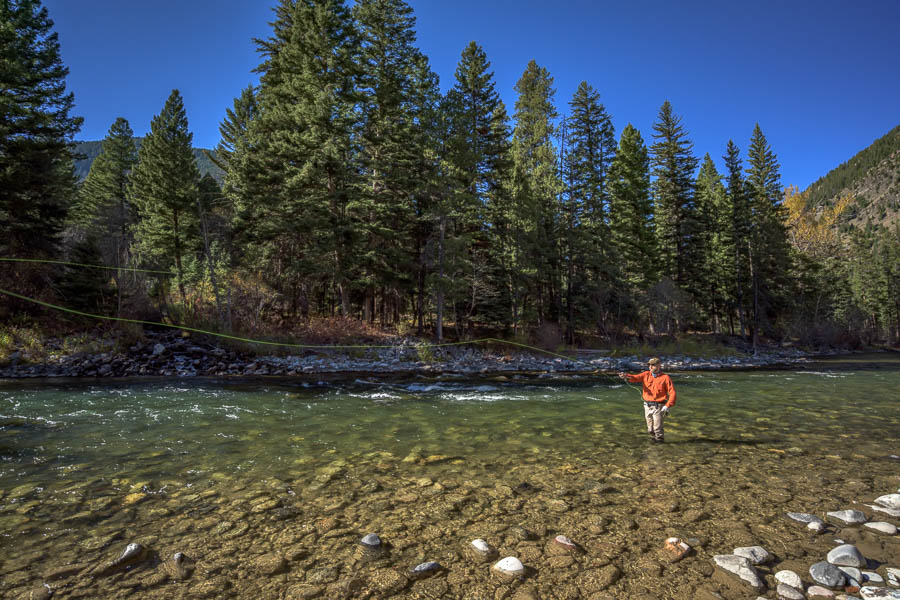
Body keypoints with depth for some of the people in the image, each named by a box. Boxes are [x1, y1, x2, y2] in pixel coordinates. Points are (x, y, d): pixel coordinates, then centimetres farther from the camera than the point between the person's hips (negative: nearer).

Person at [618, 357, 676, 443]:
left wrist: (667, 406, -16)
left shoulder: (665, 378, -6)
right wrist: (626, 376, -32)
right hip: (647, 406, 4)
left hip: (658, 407, -4)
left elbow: (672, 393, -8)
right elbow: (635, 378, -11)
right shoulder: (646, 374, 5)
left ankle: (660, 440, 18)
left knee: (657, 428, -5)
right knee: (650, 429, 11)